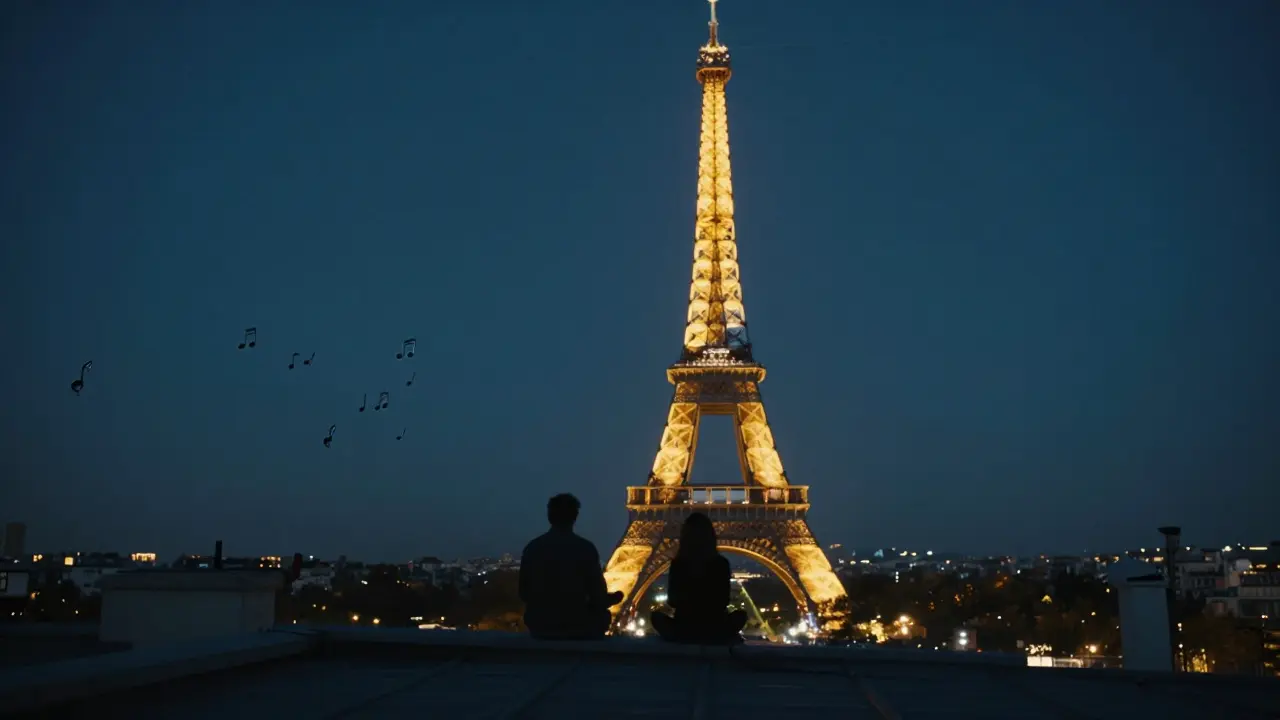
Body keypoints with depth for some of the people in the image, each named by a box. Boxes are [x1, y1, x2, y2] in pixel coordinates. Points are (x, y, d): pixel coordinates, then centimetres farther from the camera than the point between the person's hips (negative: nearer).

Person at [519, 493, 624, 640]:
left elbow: (524, 595, 6)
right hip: (576, 628, -3)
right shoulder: (585, 548, -13)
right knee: (602, 615, 29)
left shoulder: (532, 548, -5)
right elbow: (599, 600, -9)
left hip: (539, 627, 3)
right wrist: (613, 598, 15)